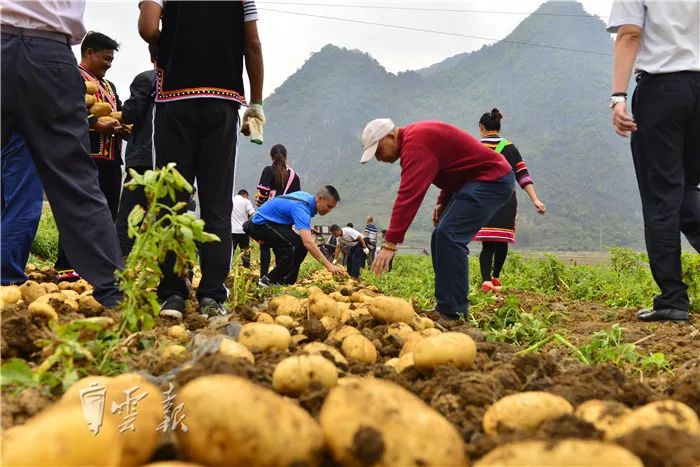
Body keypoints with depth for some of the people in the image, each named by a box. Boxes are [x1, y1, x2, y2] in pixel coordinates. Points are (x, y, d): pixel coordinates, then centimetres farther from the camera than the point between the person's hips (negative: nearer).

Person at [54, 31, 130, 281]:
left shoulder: (109, 86, 29)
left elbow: (119, 114, 29)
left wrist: (121, 127, 6)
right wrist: (98, 125, -19)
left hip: (110, 157, 9)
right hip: (84, 155, -8)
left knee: (107, 213, 7)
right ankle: (67, 267, -8)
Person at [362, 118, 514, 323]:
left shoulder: (416, 144, -21)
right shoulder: (415, 136, 12)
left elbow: (409, 195, -31)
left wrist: (390, 243, -33)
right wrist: (443, 201, 9)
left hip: (493, 180, -11)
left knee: (449, 236, -20)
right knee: (441, 237, 7)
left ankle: (454, 313, -17)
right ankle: (445, 308, 11)